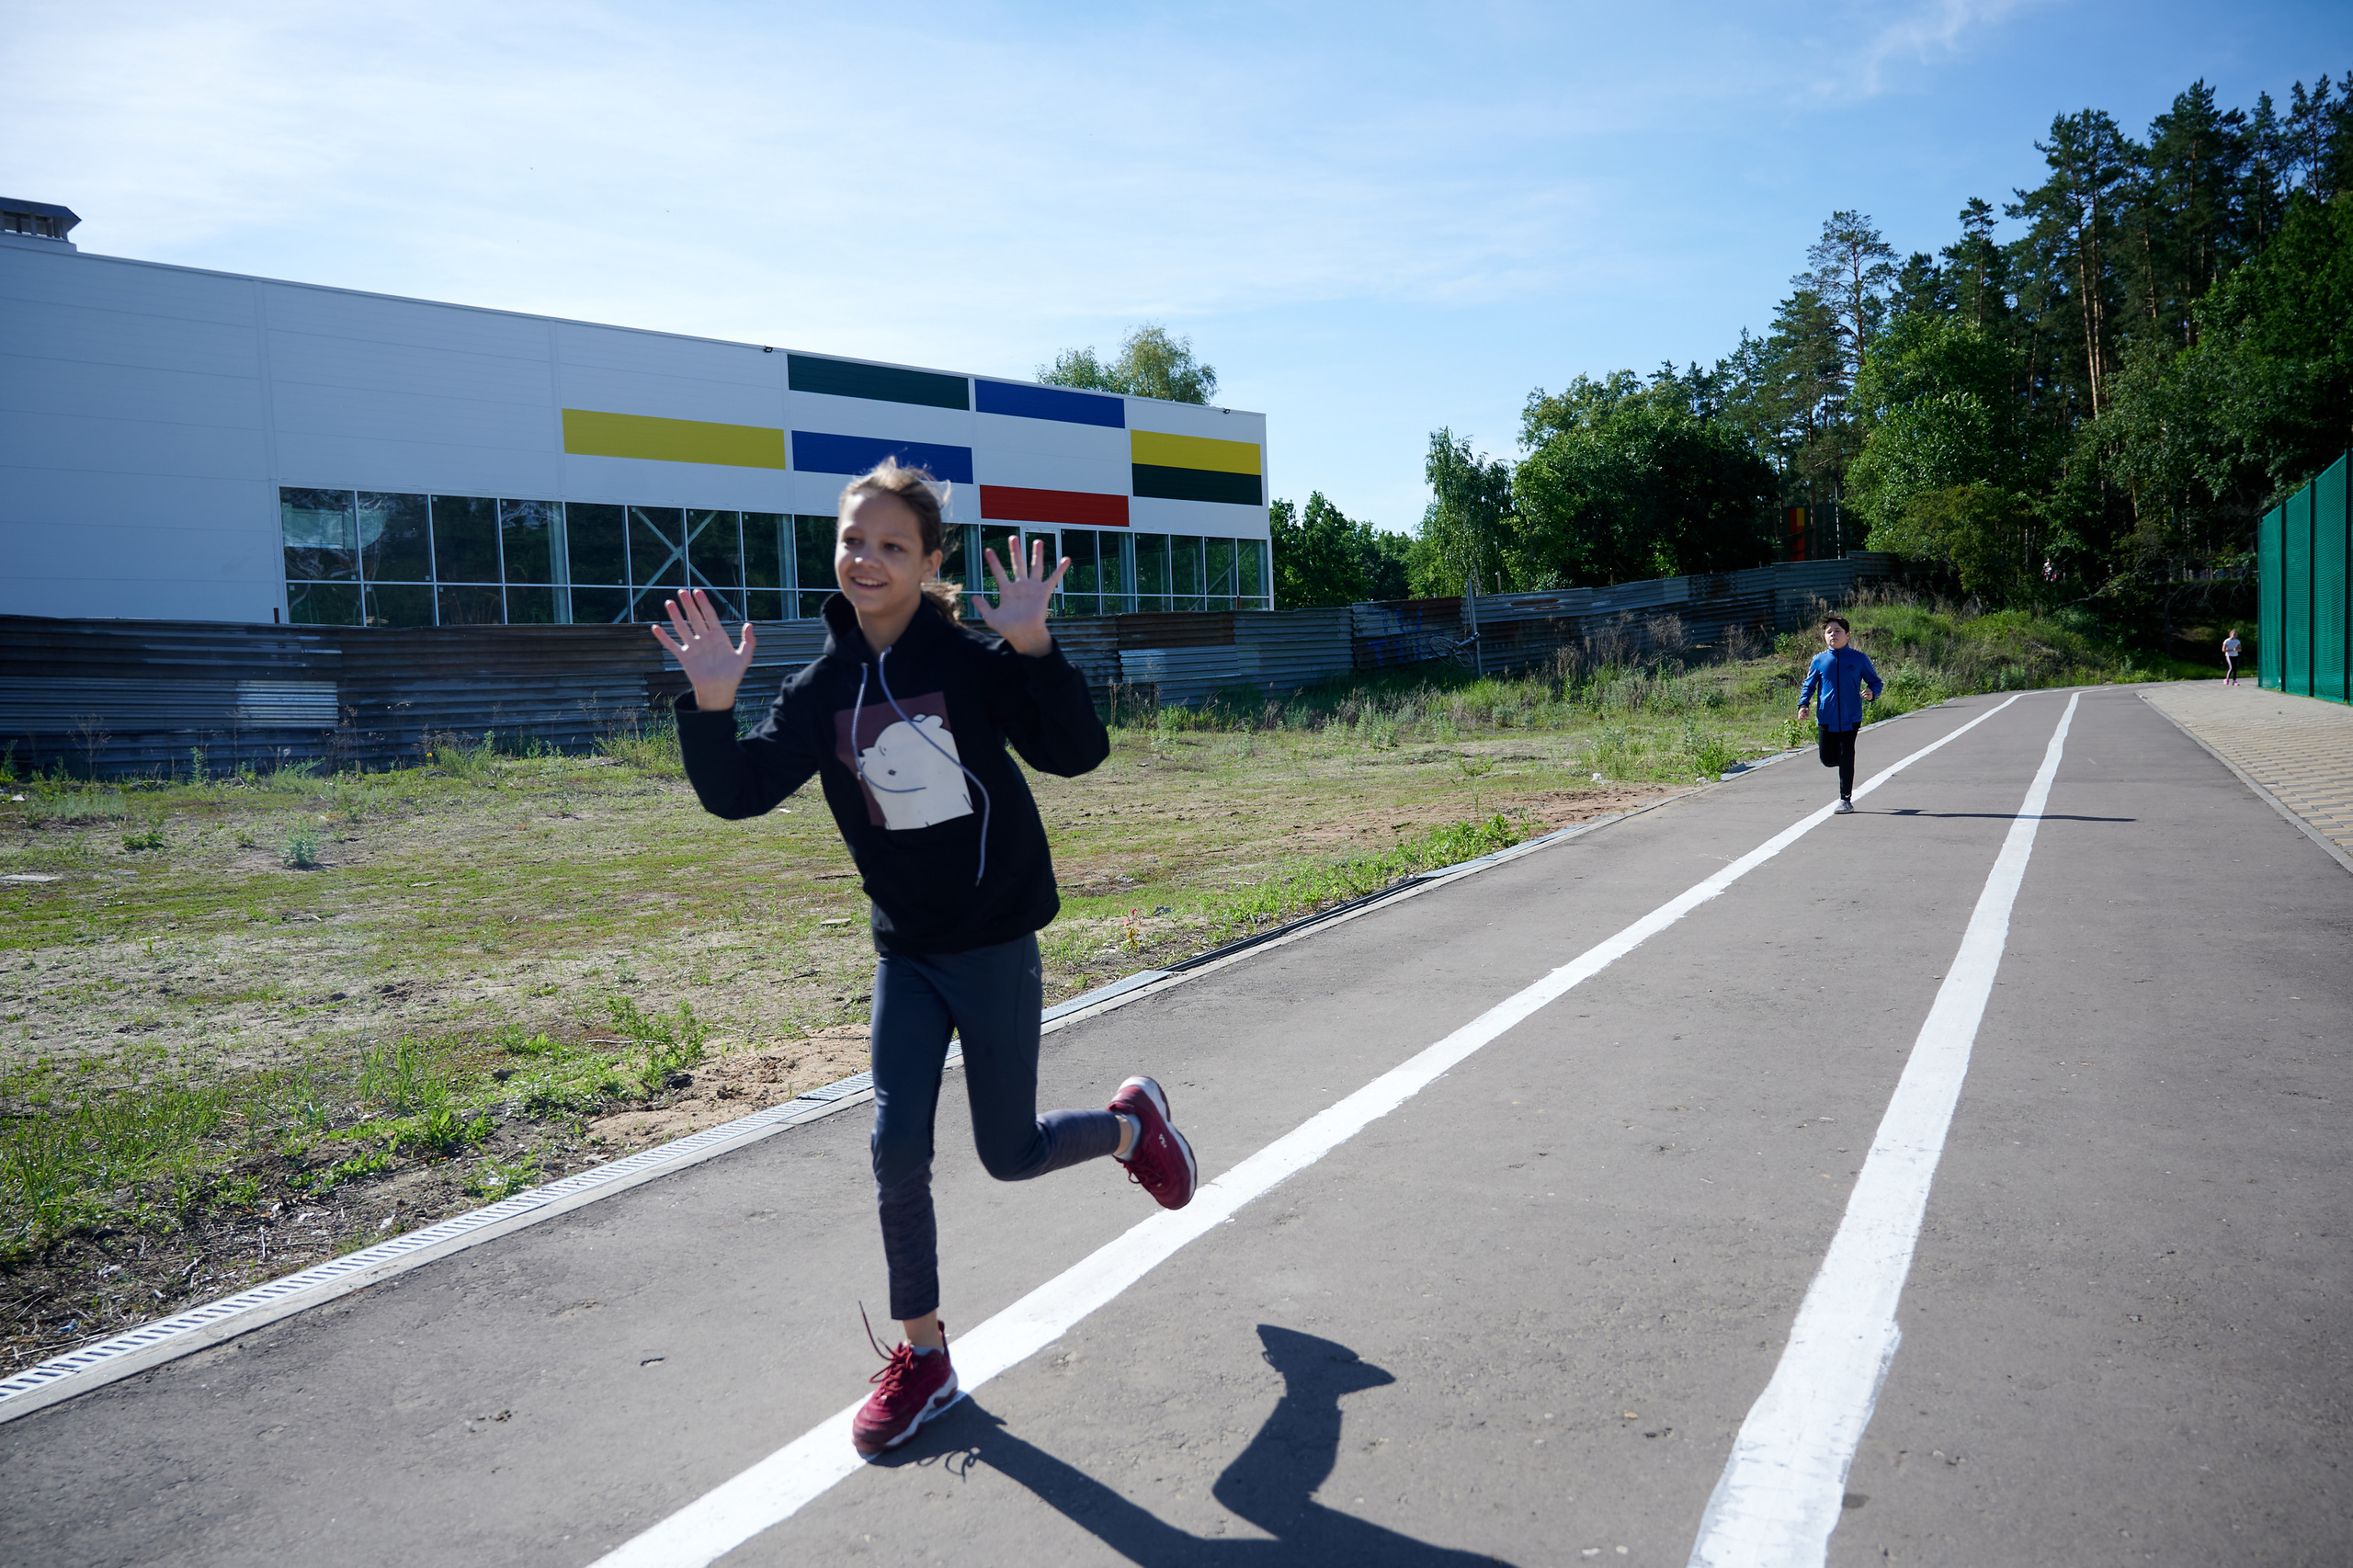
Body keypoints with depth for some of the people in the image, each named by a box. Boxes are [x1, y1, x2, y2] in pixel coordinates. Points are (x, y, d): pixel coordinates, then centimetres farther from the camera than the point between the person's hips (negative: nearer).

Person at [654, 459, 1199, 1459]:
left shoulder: (972, 663, -12)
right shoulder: (823, 690, 0)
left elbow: (1077, 752, -23)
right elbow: (736, 792, -5)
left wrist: (1032, 648, -35)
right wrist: (710, 709, -21)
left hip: (995, 944, -4)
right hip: (904, 953, 4)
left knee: (1008, 1154, 8)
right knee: (896, 1149, -1)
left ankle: (1131, 1121, 40)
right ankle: (921, 1358, 16)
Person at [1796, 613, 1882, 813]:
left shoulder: (1859, 658, 0)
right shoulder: (1819, 660, 3)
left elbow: (1875, 681, 8)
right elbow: (1809, 685, 11)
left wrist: (1872, 694, -13)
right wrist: (1803, 705, -4)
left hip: (1850, 718, -2)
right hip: (1826, 720, 2)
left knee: (1846, 758, -3)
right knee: (1827, 759, 6)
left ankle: (1846, 800, 8)